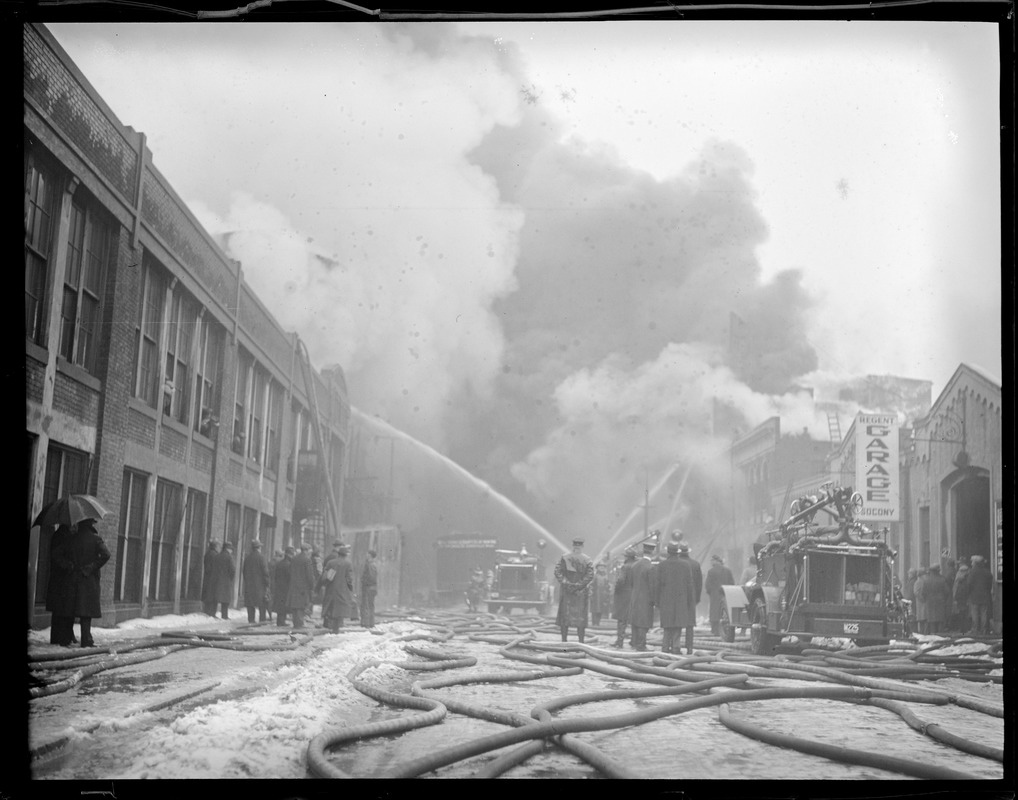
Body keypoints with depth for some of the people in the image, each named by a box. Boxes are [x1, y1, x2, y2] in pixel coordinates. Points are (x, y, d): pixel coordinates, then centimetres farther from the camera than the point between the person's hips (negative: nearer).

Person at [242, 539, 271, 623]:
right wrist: (267, 584, -6)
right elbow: (265, 572, -12)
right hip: (259, 585, -5)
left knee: (250, 605, 9)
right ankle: (262, 620, -1)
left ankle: (251, 620, 9)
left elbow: (244, 571, 13)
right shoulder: (261, 557, -10)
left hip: (248, 585, 5)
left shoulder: (247, 557, 6)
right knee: (262, 605, 2)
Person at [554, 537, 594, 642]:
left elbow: (557, 572, -6)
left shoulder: (565, 557, -2)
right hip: (581, 592, -1)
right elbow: (590, 576, -11)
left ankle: (564, 639, 10)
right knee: (581, 615, 5)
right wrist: (581, 585, -5)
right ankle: (581, 641, 4)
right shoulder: (587, 559, -5)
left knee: (565, 614, 9)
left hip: (567, 590, 1)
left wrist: (564, 583, -4)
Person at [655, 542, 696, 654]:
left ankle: (666, 646, 6)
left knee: (668, 623, 9)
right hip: (681, 599, 0)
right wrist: (690, 601, 3)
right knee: (679, 623, 5)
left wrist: (656, 600, 2)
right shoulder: (686, 565, -3)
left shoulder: (662, 565, -5)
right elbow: (689, 585, -3)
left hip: (666, 599, 0)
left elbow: (658, 584, -5)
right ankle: (675, 645, -2)